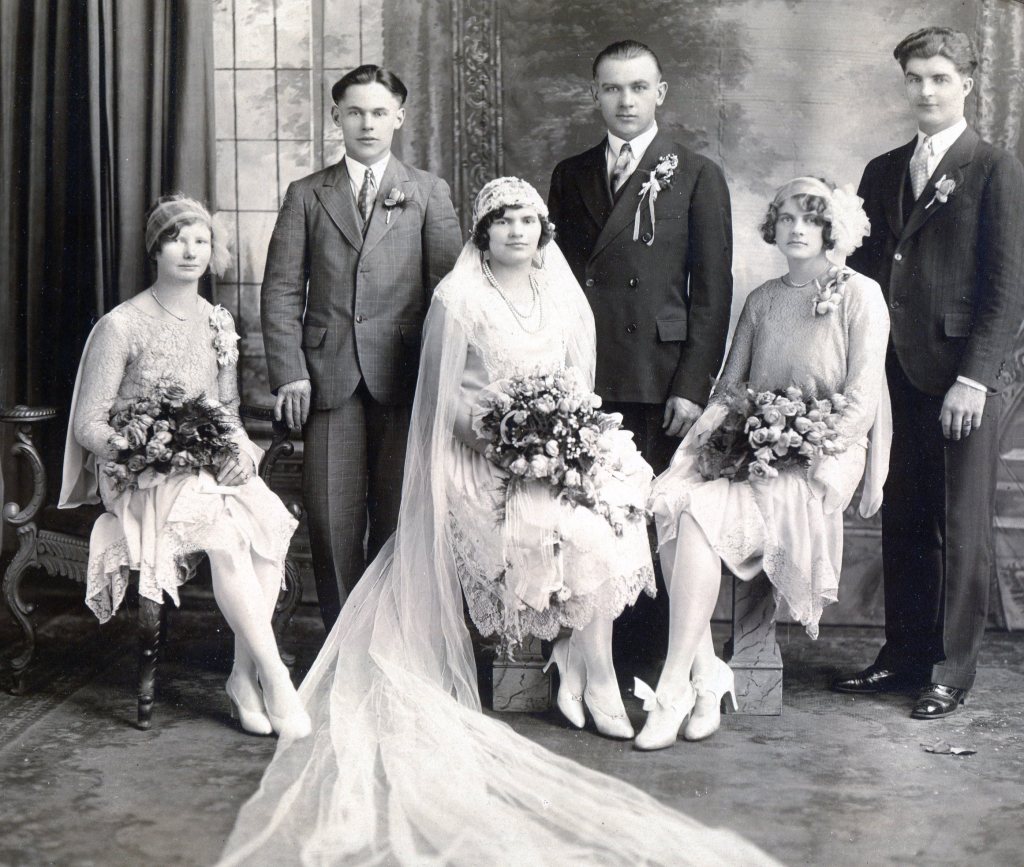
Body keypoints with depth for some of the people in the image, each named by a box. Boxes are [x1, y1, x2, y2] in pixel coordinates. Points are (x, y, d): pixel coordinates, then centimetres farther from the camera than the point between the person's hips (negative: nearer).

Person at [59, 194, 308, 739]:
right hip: (138, 478, -5)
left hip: (212, 471, 5)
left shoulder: (219, 324, 12)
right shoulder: (121, 326, -6)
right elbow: (88, 426, -5)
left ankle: (245, 675, -21)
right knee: (224, 530, -33)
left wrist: (237, 450, -4)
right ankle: (274, 677, -25)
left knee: (268, 520, -28)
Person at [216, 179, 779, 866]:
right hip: (478, 456, -4)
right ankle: (596, 677, -16)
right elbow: (444, 397, 0)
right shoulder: (457, 299, 1)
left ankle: (590, 670, -12)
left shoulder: (566, 300, 15)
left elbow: (581, 389, 14)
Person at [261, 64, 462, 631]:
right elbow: (281, 290, 7)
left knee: (398, 515, 3)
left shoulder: (428, 194, 10)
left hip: (402, 377, 0)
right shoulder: (306, 196, 12)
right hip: (329, 375, 1)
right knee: (332, 518, -1)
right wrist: (289, 373, -4)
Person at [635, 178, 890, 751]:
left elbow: (861, 402, -5)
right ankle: (706, 675, -24)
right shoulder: (762, 301, 19)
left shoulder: (860, 296, 2)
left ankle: (673, 690, -25)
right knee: (669, 500, -27)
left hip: (820, 458, -5)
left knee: (701, 513, -30)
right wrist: (704, 438, -2)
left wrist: (800, 453, -15)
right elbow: (728, 389, 18)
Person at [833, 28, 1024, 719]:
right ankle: (904, 656, 21)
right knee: (902, 523, 10)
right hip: (894, 375, 5)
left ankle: (952, 670, 12)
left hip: (961, 379, -5)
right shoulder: (882, 172, 17)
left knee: (962, 529, 2)